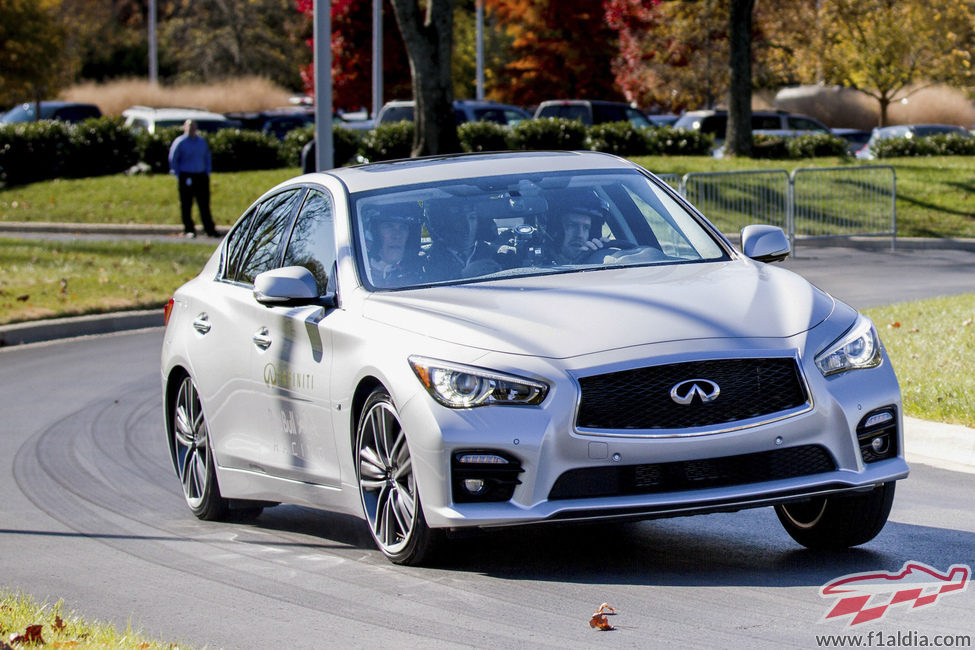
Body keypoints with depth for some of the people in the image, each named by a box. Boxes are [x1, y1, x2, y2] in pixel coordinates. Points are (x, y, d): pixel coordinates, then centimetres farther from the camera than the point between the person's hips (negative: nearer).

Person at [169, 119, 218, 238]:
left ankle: (210, 229, 7)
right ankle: (188, 230, 6)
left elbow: (207, 157, 19)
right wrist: (177, 175, -4)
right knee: (186, 205, -1)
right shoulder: (179, 142, -3)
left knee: (204, 204, 4)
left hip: (201, 175, 4)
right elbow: (173, 160, 0)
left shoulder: (202, 141, 11)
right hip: (186, 177, -4)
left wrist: (207, 173, 10)